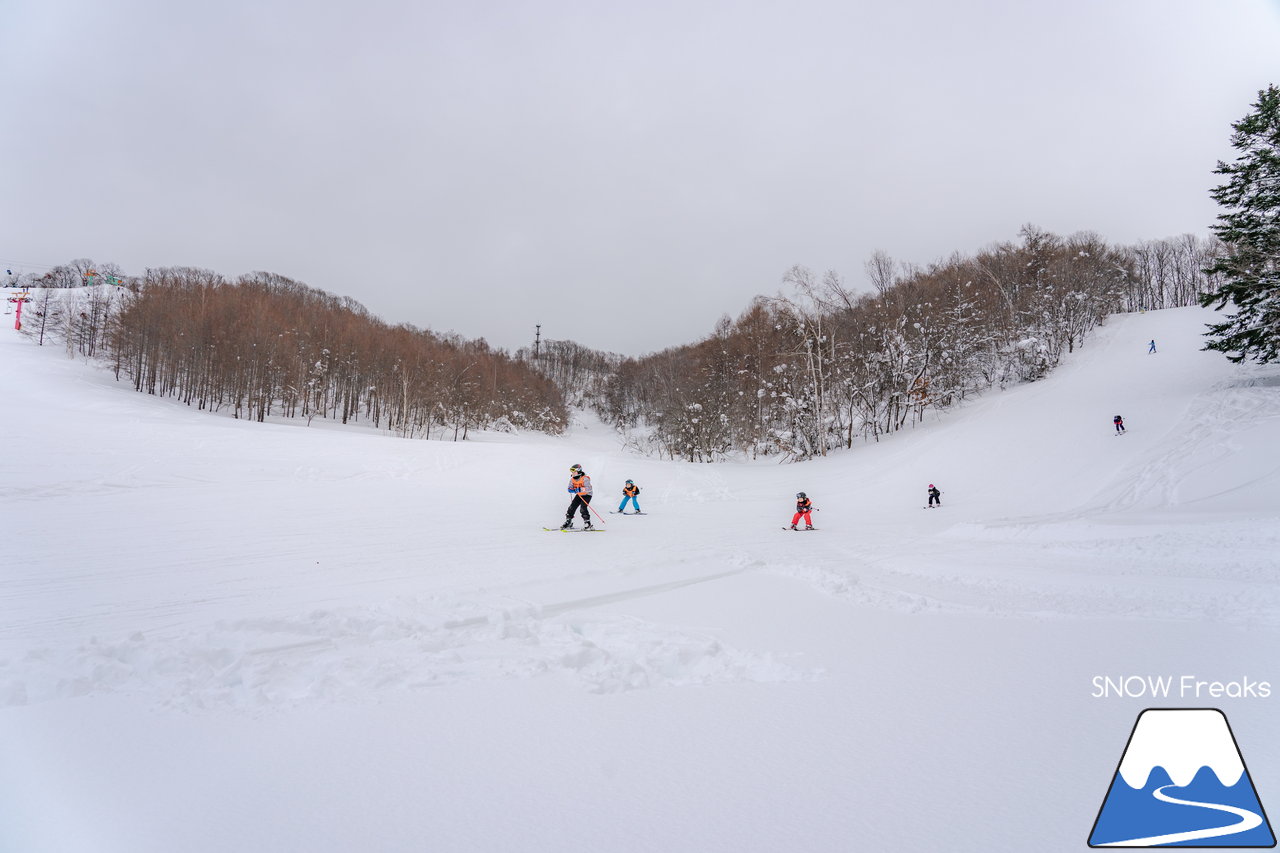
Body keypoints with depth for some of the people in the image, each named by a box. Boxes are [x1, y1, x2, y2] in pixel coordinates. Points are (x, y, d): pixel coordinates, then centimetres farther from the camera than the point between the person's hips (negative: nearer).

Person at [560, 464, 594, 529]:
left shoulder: (585, 479, -23)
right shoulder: (572, 479, -2)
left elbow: (588, 488, -31)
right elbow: (570, 488, 6)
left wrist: (580, 489, -41)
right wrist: (571, 490, -18)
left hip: (587, 495, -7)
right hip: (579, 495, 7)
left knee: (583, 508, -22)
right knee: (572, 507, -2)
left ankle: (587, 524, -13)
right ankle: (568, 522, 9)